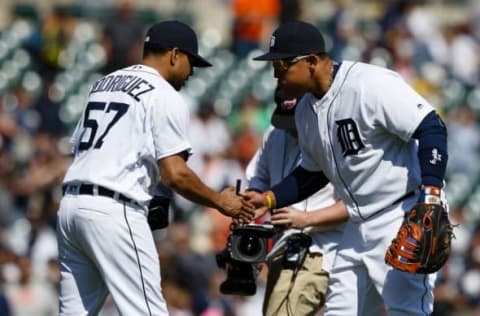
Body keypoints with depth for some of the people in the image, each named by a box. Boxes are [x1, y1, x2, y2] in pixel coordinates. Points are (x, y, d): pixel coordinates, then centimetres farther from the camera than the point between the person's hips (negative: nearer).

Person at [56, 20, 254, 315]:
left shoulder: (103, 84, 21)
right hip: (114, 211, -8)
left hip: (71, 203, 8)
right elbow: (174, 173, -12)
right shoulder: (165, 96, -4)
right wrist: (220, 201, 1)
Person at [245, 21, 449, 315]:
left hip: (405, 217, -10)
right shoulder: (306, 111, 10)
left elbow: (432, 128, -22)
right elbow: (313, 174, 22)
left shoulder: (371, 84, -18)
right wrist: (269, 199, 9)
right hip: (359, 226, 10)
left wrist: (430, 189, -33)